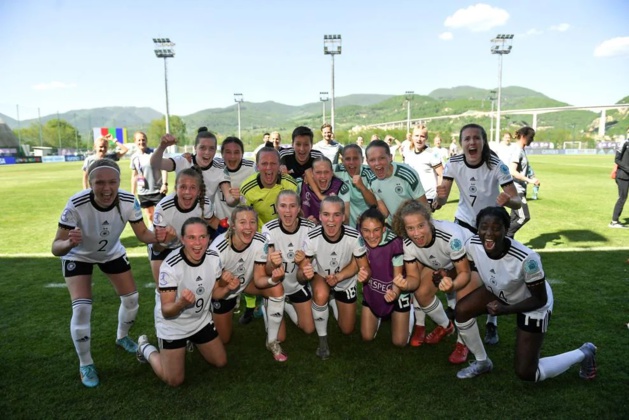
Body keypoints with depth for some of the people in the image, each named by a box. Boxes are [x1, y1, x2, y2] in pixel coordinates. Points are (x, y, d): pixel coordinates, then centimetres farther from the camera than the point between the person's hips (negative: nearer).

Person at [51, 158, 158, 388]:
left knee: (131, 298, 6)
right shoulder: (76, 205, -39)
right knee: (82, 308, -15)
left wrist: (159, 237, -41)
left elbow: (142, 233, -20)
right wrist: (69, 243, -57)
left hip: (112, 253, 3)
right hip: (78, 256, -3)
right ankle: (85, 364, 9)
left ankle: (122, 337, 38)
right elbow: (56, 248, -34)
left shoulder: (129, 202, -31)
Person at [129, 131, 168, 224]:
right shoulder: (134, 157, 5)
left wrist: (165, 184, -24)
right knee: (150, 216, 12)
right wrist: (133, 193, 12)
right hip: (143, 193, 4)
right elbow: (134, 175, 13)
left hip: (157, 190, -4)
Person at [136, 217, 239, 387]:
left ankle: (191, 341, 39)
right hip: (173, 325, -5)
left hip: (201, 321, 5)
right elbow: (166, 311, -27)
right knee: (175, 380, 2)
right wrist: (182, 302, -48)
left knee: (220, 362, 15)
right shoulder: (170, 266, -30)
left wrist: (228, 288, -21)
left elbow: (214, 293, 0)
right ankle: (146, 348, 27)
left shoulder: (214, 258, -14)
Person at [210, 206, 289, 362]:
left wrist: (273, 279, -45)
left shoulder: (260, 242, -28)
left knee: (277, 289, -26)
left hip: (247, 281, 2)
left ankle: (272, 342, -8)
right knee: (223, 339, 9)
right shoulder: (218, 248, -35)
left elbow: (259, 279, -22)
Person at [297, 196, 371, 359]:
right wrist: (305, 274, -50)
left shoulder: (354, 237, -33)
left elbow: (365, 267, -20)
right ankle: (322, 340, -10)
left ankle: (334, 302, 42)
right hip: (321, 277, -1)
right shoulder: (312, 237, -32)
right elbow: (300, 273, -27)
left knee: (347, 330, 11)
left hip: (346, 282, 2)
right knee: (321, 294, -37)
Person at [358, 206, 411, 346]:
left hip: (395, 293, -3)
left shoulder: (395, 243, -33)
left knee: (399, 342, 6)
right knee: (367, 337, 12)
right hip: (372, 293, 3)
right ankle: (379, 316, 41)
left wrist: (394, 293, -42)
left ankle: (409, 311, 33)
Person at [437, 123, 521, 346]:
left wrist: (508, 200, -49)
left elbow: (518, 202, -26)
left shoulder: (496, 166, -25)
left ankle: (492, 324, 20)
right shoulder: (453, 163, -19)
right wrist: (440, 195, -42)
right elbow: (442, 200, -18)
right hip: (464, 221, 2)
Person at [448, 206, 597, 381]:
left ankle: (583, 354, 23)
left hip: (533, 305, -5)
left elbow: (540, 300, -24)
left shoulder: (526, 259, -40)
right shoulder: (472, 245, -26)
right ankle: (482, 362, 13)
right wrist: (452, 284, -25)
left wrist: (505, 310, -31)